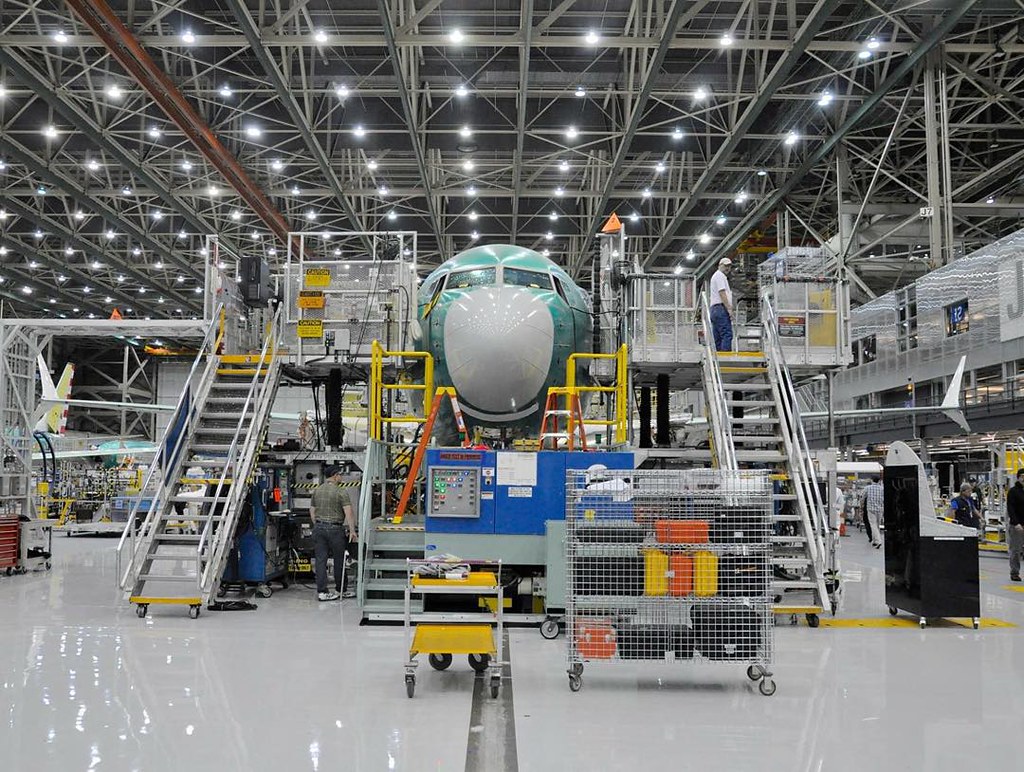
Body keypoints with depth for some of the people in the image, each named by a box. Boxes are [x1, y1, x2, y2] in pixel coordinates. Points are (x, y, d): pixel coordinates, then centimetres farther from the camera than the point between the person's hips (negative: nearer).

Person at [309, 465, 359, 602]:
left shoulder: (317, 491, 9)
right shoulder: (340, 493, -9)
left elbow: (312, 511, 14)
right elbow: (349, 513, -15)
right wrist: (352, 531, -12)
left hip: (318, 528, 5)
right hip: (334, 528, -5)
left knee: (321, 560, 3)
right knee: (339, 559, 9)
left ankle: (322, 591, 0)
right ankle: (340, 589, 18)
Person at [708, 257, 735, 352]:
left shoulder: (715, 276, 29)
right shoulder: (720, 275, -3)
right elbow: (722, 293, -14)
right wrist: (729, 309, -18)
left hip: (714, 309, 11)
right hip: (721, 309, -11)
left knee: (718, 338, 6)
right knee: (727, 335, -18)